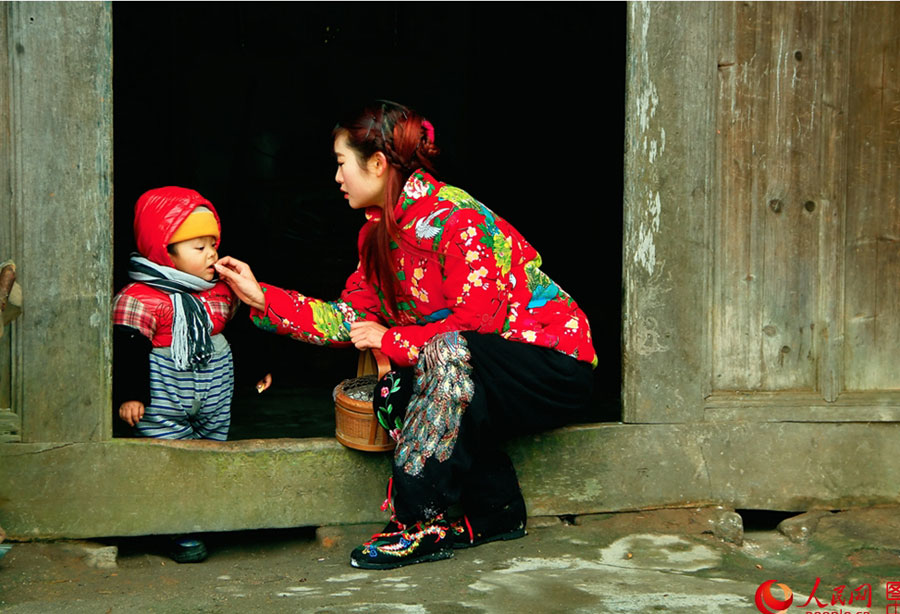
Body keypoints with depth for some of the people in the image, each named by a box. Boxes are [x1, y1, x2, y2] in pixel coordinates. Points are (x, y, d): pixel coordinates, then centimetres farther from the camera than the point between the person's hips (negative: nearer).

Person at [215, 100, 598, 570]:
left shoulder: (457, 219, -22)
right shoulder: (379, 231, 6)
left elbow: (477, 323, -24)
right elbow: (349, 318, 8)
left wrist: (391, 340, -15)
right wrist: (262, 297, 4)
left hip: (555, 365, -8)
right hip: (472, 373, 8)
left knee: (450, 352, -34)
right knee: (394, 393, -14)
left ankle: (420, 522, -26)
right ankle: (497, 514, -3)